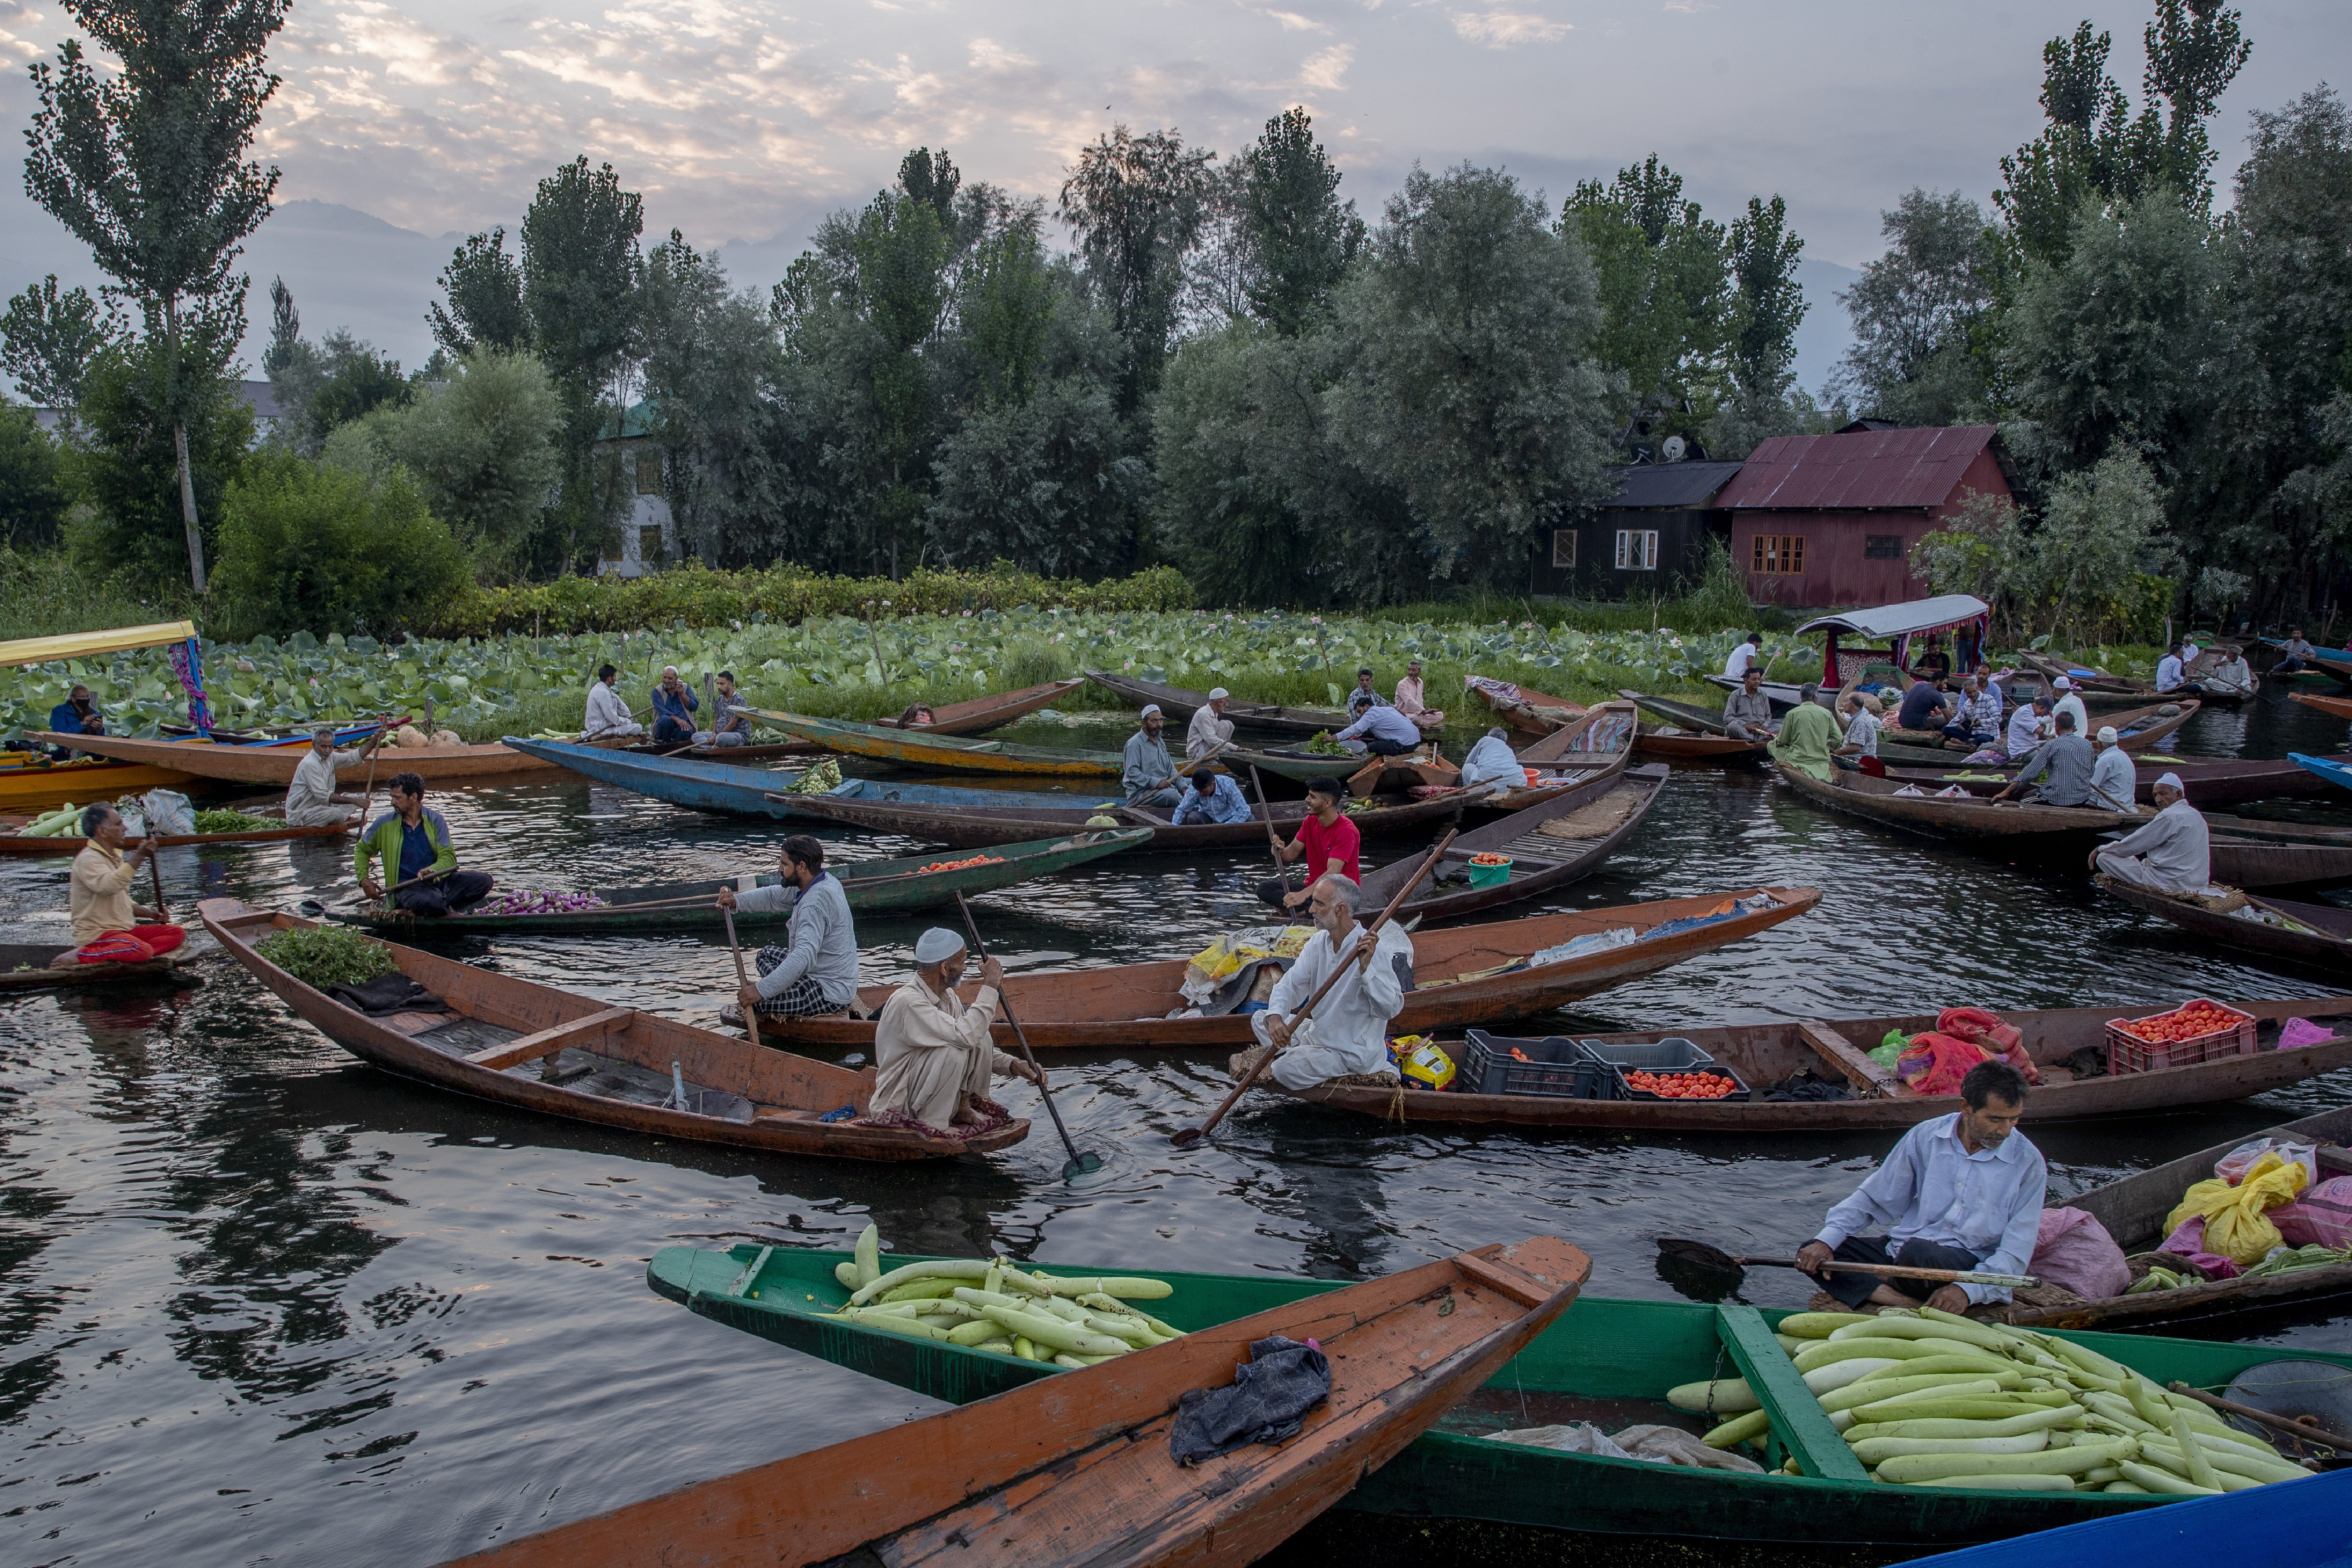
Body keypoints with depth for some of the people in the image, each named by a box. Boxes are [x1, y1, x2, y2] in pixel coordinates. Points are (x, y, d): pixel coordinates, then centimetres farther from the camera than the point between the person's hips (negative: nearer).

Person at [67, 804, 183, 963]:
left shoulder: (115, 857, 19)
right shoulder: (88, 859, -11)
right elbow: (109, 886, -32)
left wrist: (149, 913, 14)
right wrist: (138, 857, -34)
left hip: (124, 929, 10)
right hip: (96, 934, -10)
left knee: (177, 933, -6)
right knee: (142, 950, -35)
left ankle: (115, 955, -21)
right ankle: (79, 956, -20)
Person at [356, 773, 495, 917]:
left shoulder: (436, 821, 2)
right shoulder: (385, 824, 3)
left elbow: (449, 857, -4)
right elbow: (362, 850, 19)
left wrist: (433, 870, -26)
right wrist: (363, 880, 6)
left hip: (437, 881, 3)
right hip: (406, 888, -2)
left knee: (484, 881, -19)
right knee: (433, 902, -38)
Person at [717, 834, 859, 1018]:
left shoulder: (815, 903, -28)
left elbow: (804, 957, -38)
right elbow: (774, 897, 18)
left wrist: (762, 990, -39)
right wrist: (736, 900, 3)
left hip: (831, 995, -11)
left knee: (749, 1002, -18)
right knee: (766, 955, 26)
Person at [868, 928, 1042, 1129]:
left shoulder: (948, 997, 4)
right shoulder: (906, 1001, -25)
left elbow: (979, 1048, 11)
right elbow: (965, 1035, -34)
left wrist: (1014, 1066, -6)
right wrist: (990, 987, -27)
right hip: (898, 1103, -8)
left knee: (982, 1041, -8)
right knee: (954, 1050, -30)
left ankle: (963, 1107, 4)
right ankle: (932, 1125, -17)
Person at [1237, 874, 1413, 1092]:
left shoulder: (1373, 950, -24)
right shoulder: (1319, 942, 0)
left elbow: (1392, 1008, -30)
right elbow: (1291, 983, -6)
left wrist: (1366, 968, -43)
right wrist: (1275, 1017, -26)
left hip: (1355, 1053, -8)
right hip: (1319, 1032, 8)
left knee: (1285, 1071, -24)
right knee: (1260, 1020, 11)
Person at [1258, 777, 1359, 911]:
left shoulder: (1347, 831, -20)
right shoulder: (1311, 822, 5)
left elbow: (1333, 873, -30)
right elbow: (1292, 853, 6)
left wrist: (1303, 895, -42)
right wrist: (1281, 852, -20)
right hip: (1313, 887, 8)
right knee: (1264, 888, -12)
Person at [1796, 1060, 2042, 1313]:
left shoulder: (2028, 1163, -6)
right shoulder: (1926, 1137, 3)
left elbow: (2016, 1252, -9)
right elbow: (1874, 1198, 9)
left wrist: (1968, 1290, -25)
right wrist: (1826, 1240, -5)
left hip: (1970, 1264, -4)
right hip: (1901, 1247, 4)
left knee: (1918, 1253, -38)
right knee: (1813, 1256, -14)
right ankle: (1908, 1303, -30)